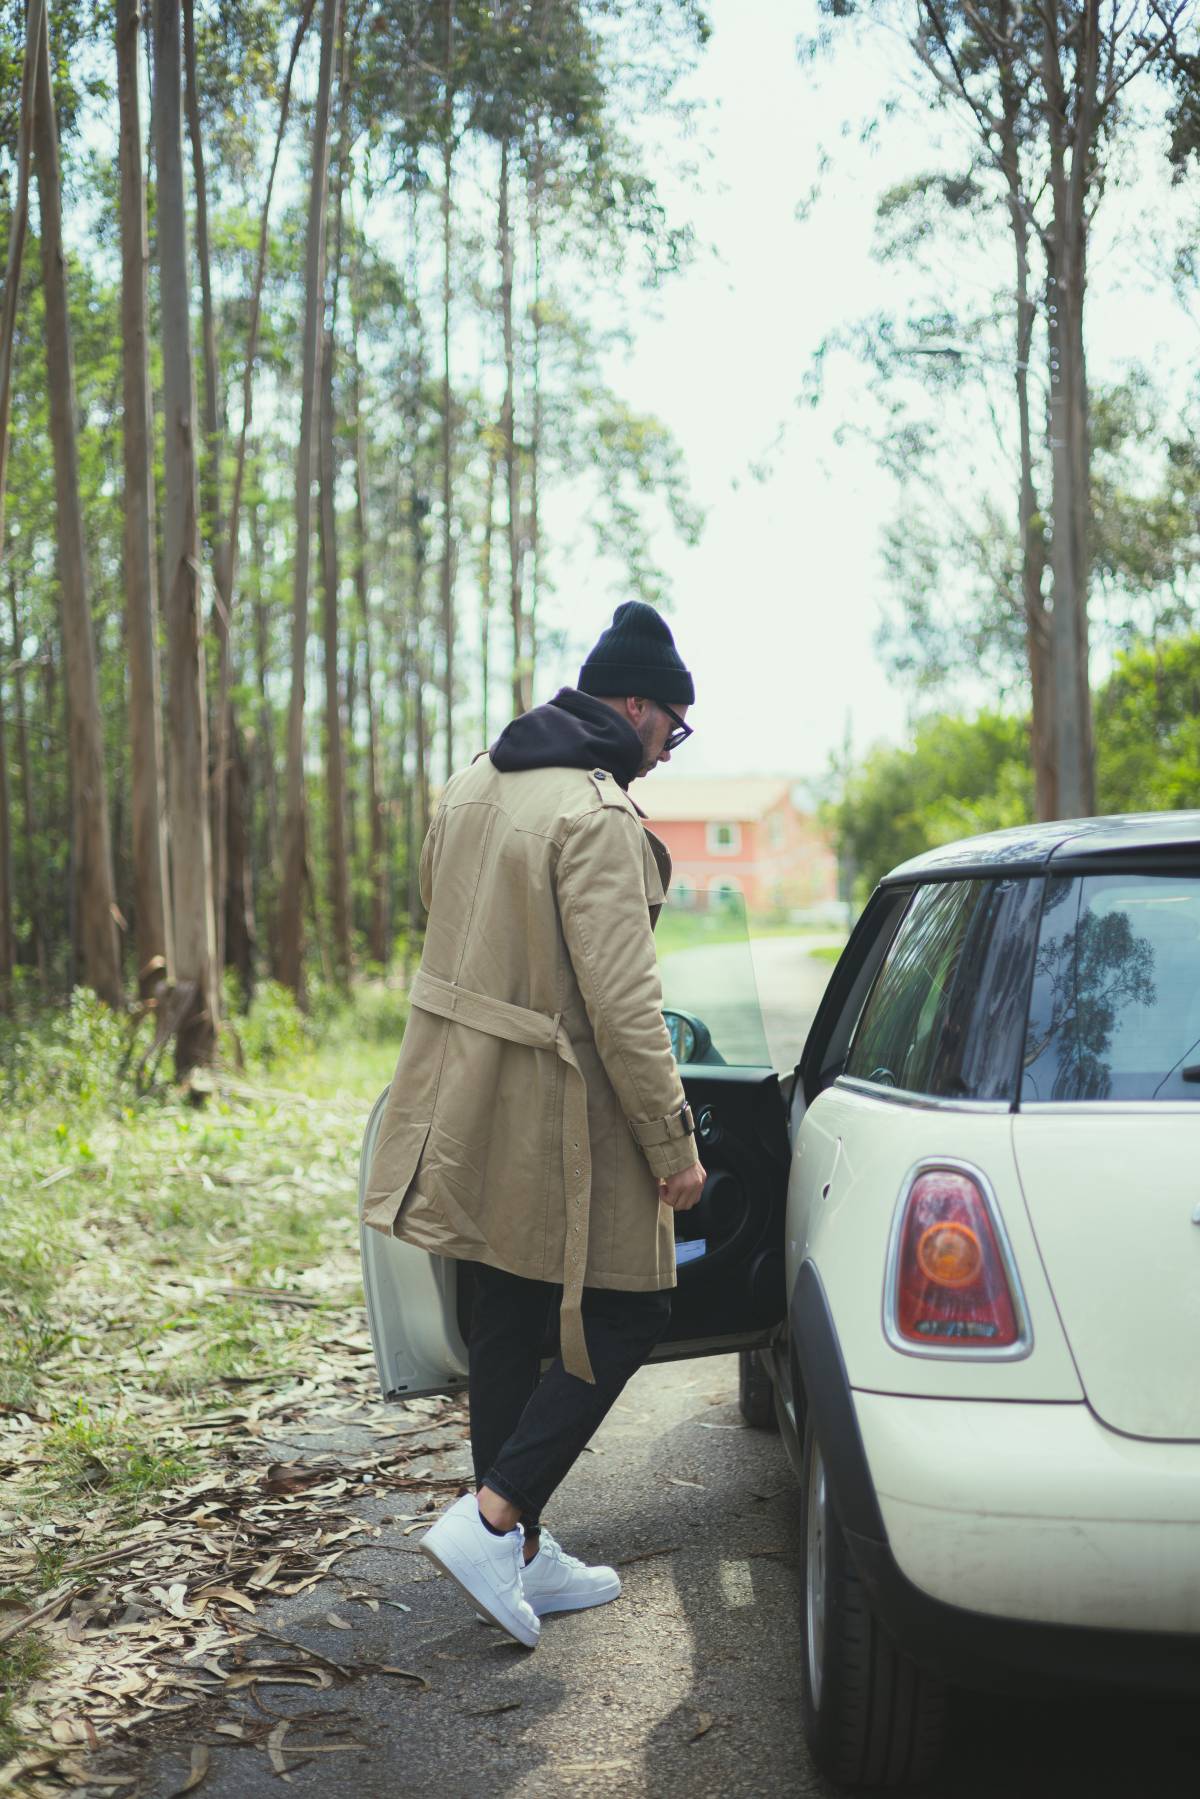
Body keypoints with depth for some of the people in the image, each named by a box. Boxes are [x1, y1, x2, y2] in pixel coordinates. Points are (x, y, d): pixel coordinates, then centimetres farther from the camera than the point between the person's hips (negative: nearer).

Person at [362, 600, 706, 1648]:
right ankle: (492, 1520, 0)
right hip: (556, 1120, -9)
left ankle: (521, 1559, 26)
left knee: (509, 1326, 16)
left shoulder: (472, 788, 9)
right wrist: (674, 1145, -16)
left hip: (472, 1115, 9)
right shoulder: (597, 817, -21)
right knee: (628, 1317, 6)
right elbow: (623, 1002, -24)